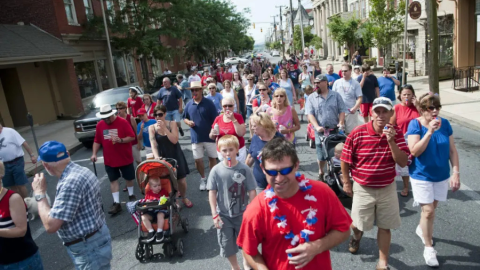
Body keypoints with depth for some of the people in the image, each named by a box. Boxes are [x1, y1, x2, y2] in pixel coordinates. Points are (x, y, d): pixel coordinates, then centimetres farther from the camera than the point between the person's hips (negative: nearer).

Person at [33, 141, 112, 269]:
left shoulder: (70, 183, -28)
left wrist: (40, 194, -16)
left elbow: (50, 225, -26)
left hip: (89, 248, -9)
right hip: (96, 238, 9)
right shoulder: (82, 170, 2)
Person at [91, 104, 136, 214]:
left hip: (125, 158, -3)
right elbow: (97, 141, 5)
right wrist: (94, 154, -5)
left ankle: (131, 195, 36)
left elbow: (132, 137, -14)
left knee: (129, 177, 13)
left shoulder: (123, 122, -14)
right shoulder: (100, 125, -1)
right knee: (113, 180, 5)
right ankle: (116, 203, 11)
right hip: (109, 160, 3)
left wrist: (120, 140, -29)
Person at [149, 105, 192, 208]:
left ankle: (184, 198, 33)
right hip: (163, 157, 0)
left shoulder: (171, 124, -5)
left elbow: (174, 140, -16)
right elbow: (153, 144, -15)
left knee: (181, 180, 6)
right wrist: (156, 156, -32)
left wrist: (164, 128, -23)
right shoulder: (152, 128, -5)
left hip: (176, 155, 0)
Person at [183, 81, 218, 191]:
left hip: (209, 137, -3)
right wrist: (188, 122, -7)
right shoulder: (189, 105, 3)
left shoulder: (209, 103, -7)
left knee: (212, 158, 10)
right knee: (198, 160, 7)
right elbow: (185, 118, 16)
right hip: (196, 138, 3)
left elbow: (215, 120, -7)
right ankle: (203, 178, 29)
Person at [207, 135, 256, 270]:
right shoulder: (216, 170, -13)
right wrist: (214, 214, -8)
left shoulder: (244, 169, -15)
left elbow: (252, 191, -9)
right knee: (227, 244, 14)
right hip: (224, 215, 0)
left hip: (242, 213, 0)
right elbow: (212, 193, -7)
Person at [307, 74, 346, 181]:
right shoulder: (311, 98, 3)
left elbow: (341, 111, 4)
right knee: (321, 154, 3)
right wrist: (317, 126, -18)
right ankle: (321, 173, 22)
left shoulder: (336, 95, 6)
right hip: (321, 131, 0)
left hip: (335, 130, 1)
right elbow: (310, 114, -4)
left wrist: (341, 123, -12)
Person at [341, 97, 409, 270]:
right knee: (357, 224, 13)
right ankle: (357, 236, 51)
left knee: (385, 227, 11)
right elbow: (345, 159, -4)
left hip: (387, 188, 2)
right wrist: (346, 182, 1)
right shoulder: (357, 133, -15)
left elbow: (403, 162, -14)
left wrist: (391, 141, -25)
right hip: (363, 188, -1)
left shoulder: (396, 133, -8)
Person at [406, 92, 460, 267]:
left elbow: (452, 150, 1)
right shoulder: (415, 124, -16)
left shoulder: (445, 123, -5)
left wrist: (456, 173, -4)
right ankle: (429, 248, 13)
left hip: (442, 175, 4)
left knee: (432, 207, 19)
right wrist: (430, 132, -31)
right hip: (422, 175, -4)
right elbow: (414, 151, -24)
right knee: (428, 211, -4)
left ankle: (421, 229, 47)